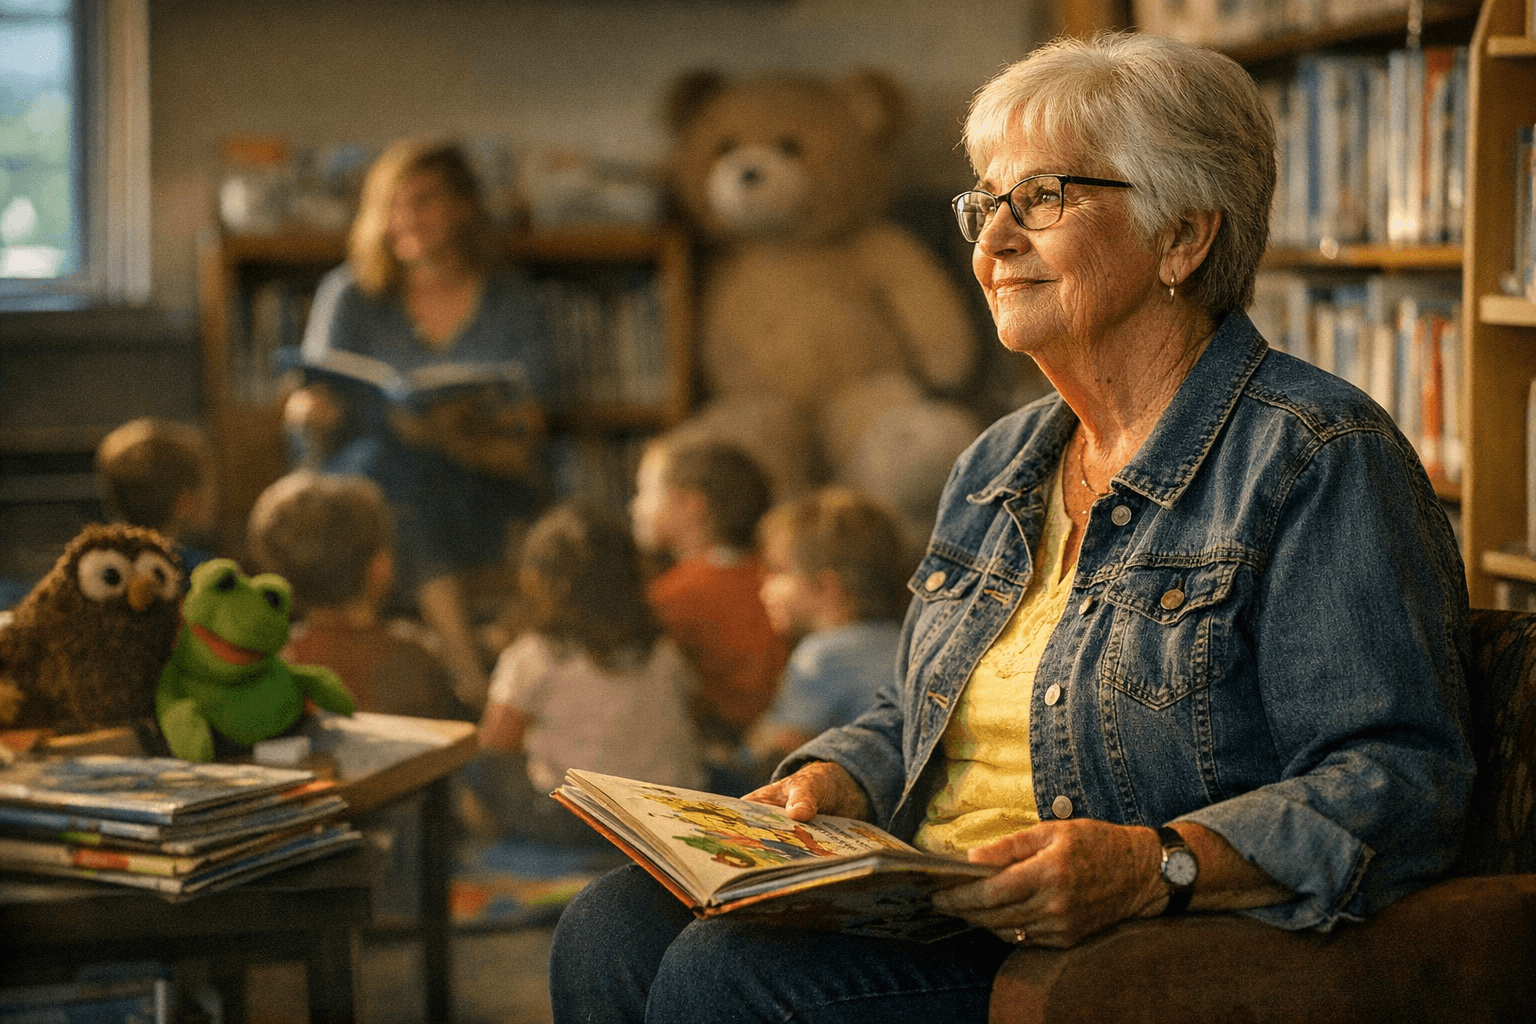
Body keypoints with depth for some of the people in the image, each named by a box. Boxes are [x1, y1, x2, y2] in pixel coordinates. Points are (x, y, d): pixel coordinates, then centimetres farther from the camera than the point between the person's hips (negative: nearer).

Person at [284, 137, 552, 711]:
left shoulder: (509, 304, 4)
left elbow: (522, 452, -2)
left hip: (479, 493, -1)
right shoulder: (350, 295, 4)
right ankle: (469, 665, -40)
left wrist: (458, 442, -24)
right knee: (381, 458, -34)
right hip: (364, 488, 1)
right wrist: (308, 415, -26)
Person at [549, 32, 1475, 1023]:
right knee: (614, 930, -15)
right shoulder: (999, 466, 18)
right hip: (930, 908, 8)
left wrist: (1156, 866, -30)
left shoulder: (1318, 460, -9)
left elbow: (1403, 785, -16)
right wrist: (828, 784, 4)